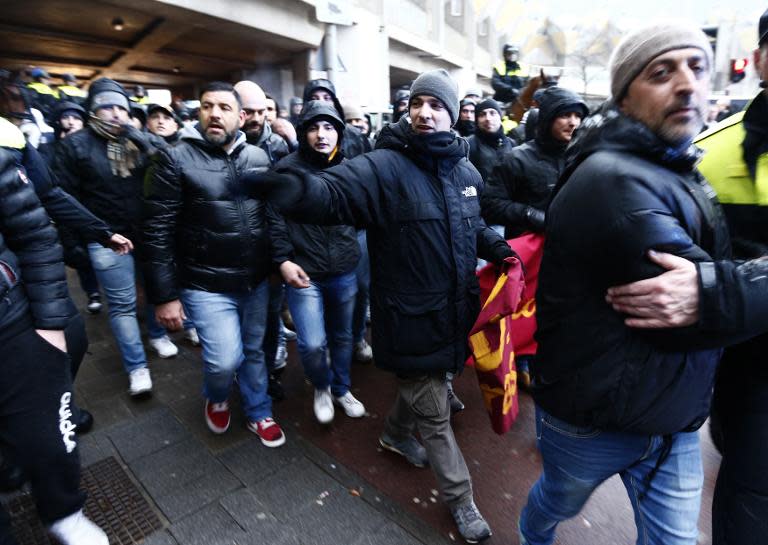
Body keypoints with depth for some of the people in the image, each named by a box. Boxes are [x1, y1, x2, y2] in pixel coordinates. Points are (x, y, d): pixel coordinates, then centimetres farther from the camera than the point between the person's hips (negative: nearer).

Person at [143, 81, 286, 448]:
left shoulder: (258, 157, 4)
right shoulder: (175, 159, -8)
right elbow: (157, 232, -10)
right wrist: (164, 295, -11)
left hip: (255, 281, 4)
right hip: (207, 285, -4)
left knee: (254, 351, 16)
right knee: (225, 359, -7)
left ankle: (258, 413, 39)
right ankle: (216, 397, 30)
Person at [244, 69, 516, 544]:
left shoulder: (466, 171, 6)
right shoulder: (384, 166, -17)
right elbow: (332, 191, -34)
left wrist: (495, 246, 0)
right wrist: (289, 186, -55)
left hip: (455, 308, 7)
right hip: (412, 318, -7)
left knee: (424, 383, 28)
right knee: (435, 413, 10)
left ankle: (396, 434, 60)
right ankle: (461, 498, 35)